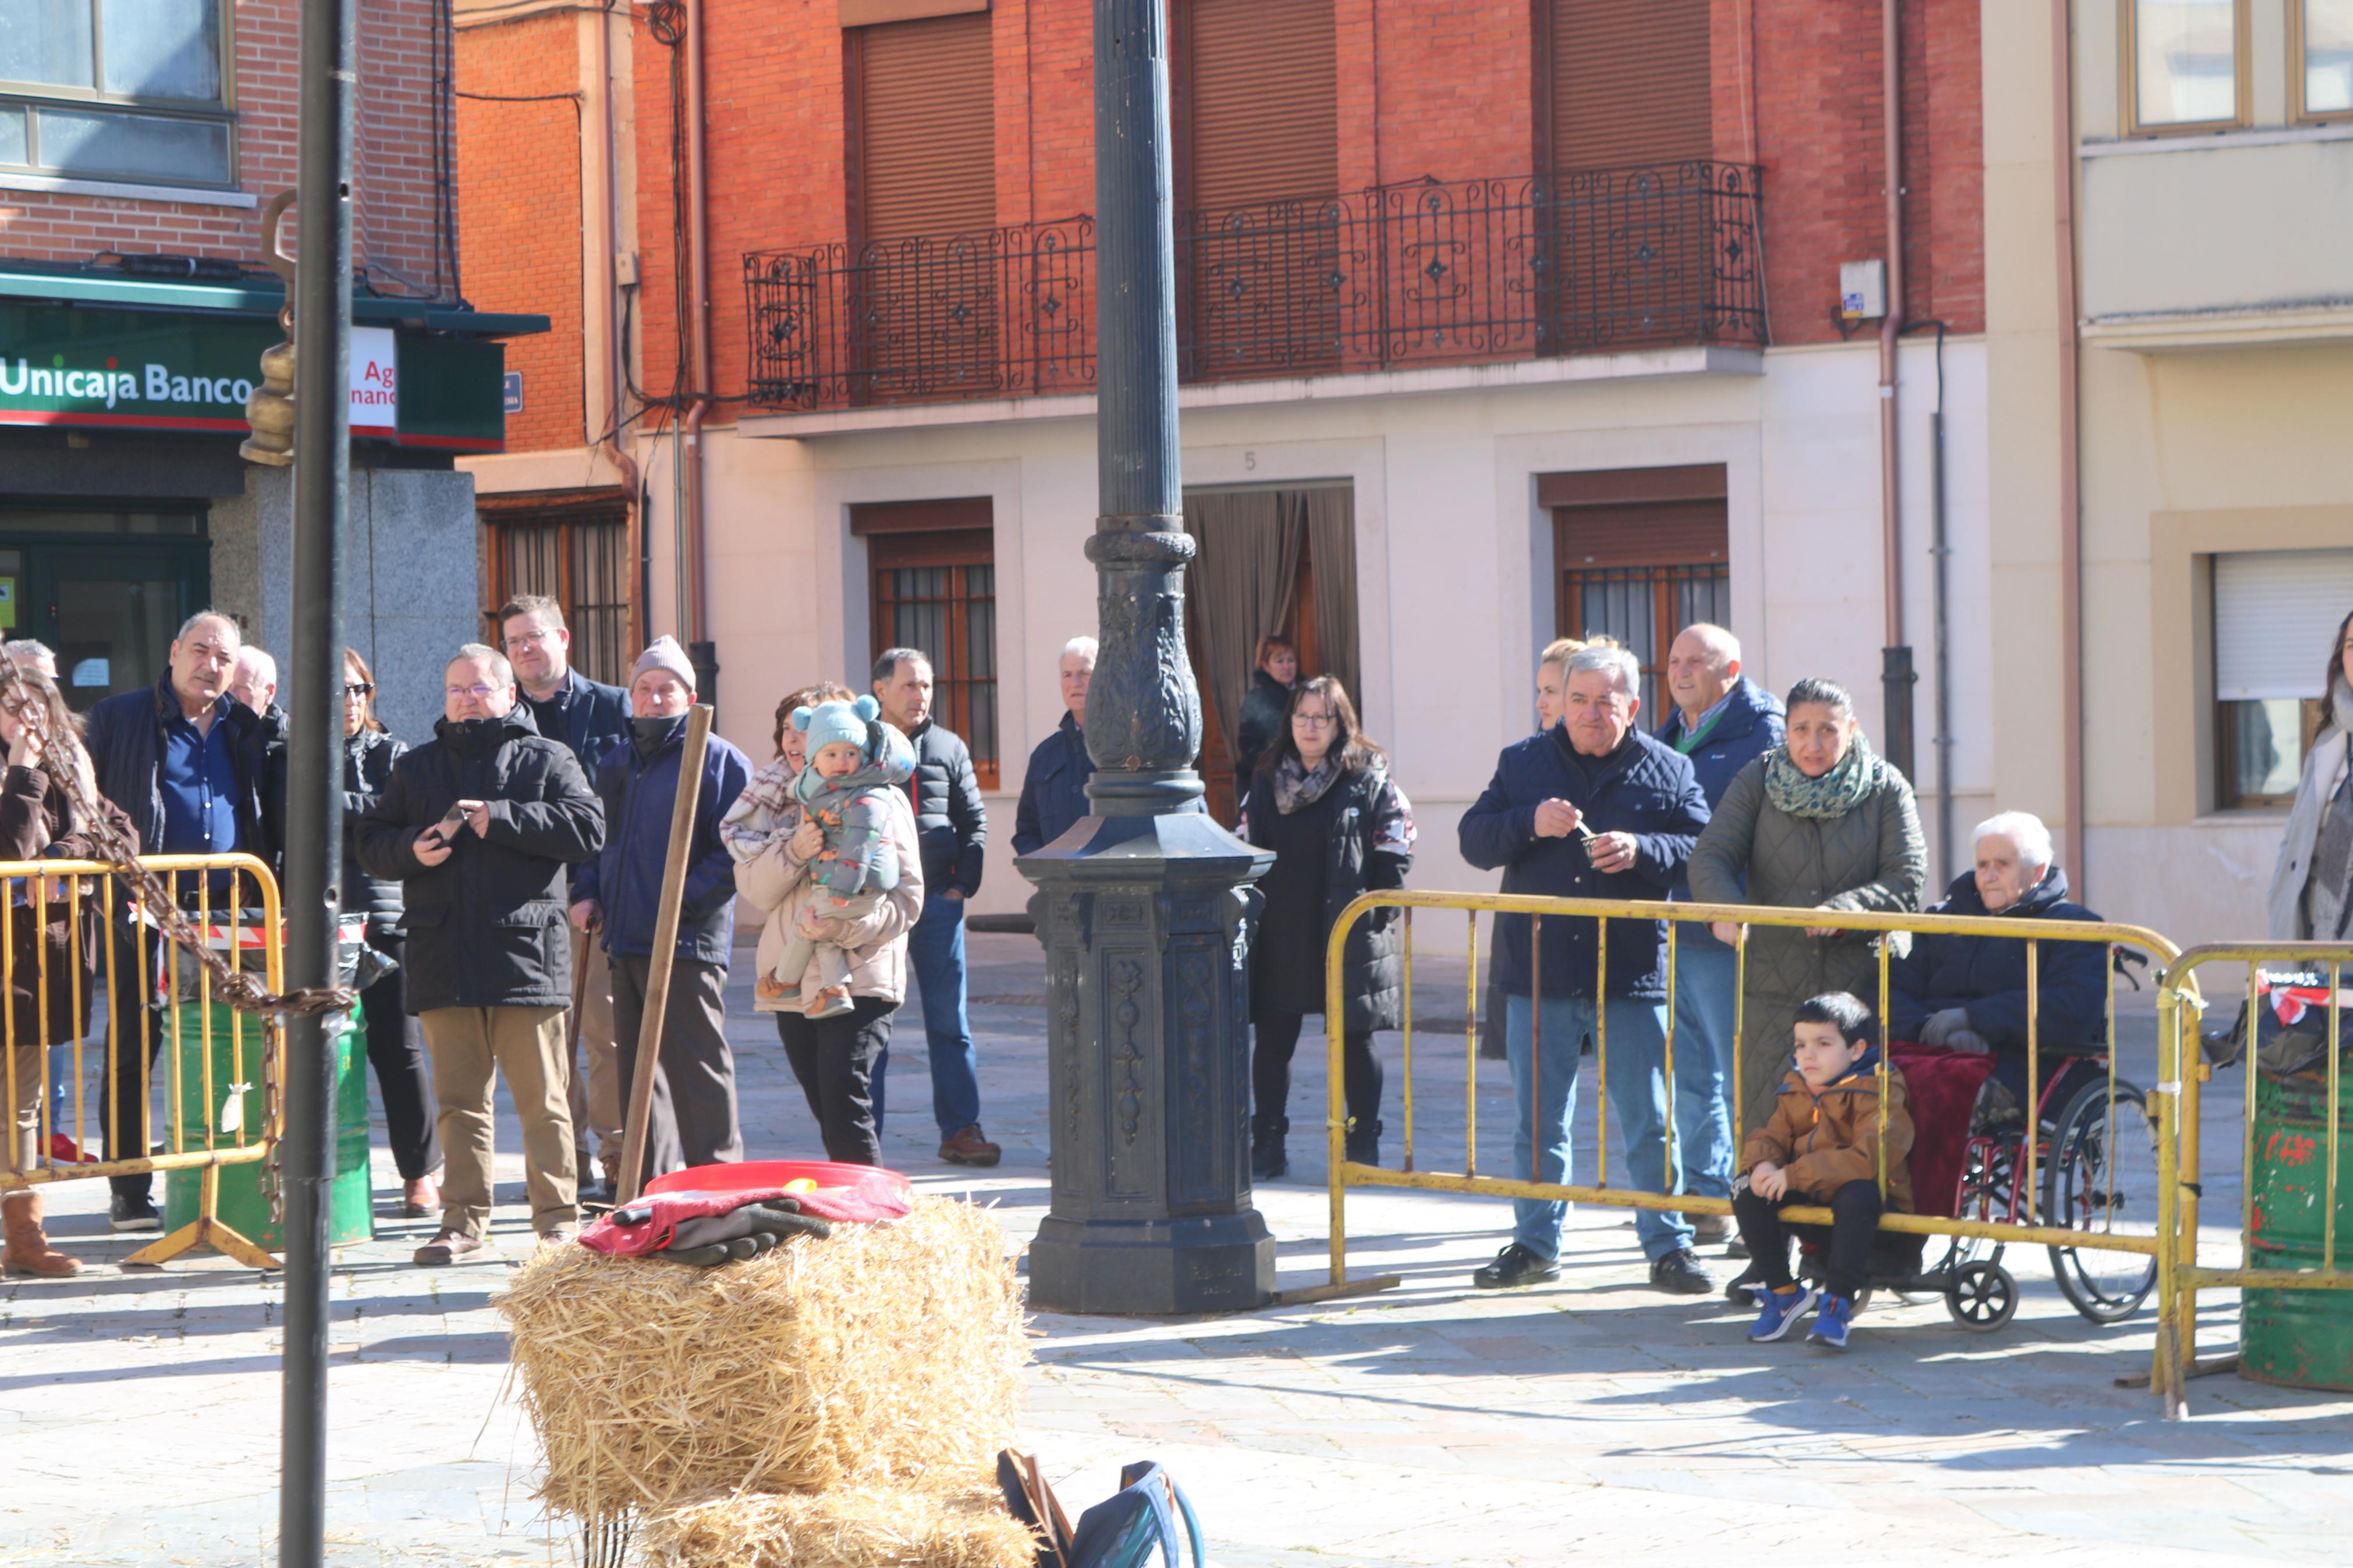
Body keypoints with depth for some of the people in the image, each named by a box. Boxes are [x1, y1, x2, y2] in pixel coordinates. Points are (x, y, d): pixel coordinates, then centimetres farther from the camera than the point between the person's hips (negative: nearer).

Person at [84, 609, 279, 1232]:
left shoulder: (248, 730, 15)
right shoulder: (117, 719, 4)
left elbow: (268, 823, 21)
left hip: (228, 915, 4)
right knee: (135, 1052, -1)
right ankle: (130, 1196, 4)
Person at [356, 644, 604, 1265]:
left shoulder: (546, 759, 8)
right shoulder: (415, 767, 19)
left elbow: (587, 827, -6)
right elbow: (370, 844, 17)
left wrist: (501, 819, -12)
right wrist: (411, 849, -5)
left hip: (525, 952, -3)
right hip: (443, 958, 3)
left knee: (542, 1098, -2)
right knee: (459, 1100, 5)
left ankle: (558, 1218, 5)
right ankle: (464, 1221, 9)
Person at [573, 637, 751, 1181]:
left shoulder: (720, 760, -3)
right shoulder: (615, 765, 19)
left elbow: (738, 850, -10)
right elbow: (594, 839, 29)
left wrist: (684, 898, -18)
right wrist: (586, 893, 11)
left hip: (689, 942, -7)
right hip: (625, 942, 7)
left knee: (696, 1069, -7)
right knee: (638, 1072, 11)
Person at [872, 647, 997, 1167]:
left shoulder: (949, 748, 10)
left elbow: (974, 822, 12)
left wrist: (962, 885, 2)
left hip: (937, 903, 2)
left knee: (949, 1021, 3)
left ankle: (960, 1129, 8)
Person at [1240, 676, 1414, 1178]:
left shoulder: (1369, 780, -3)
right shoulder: (1267, 780, 10)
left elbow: (1394, 855, -4)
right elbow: (1246, 849, 13)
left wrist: (1378, 915, -10)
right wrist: (1249, 909, 5)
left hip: (1348, 935, -4)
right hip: (1279, 936, 4)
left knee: (1354, 1042, 4)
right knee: (1272, 1039, 6)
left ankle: (1363, 1145, 13)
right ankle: (1266, 1148, 14)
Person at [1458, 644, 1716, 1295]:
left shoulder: (1669, 771, 4)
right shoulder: (1523, 763, 9)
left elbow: (1702, 850, -1)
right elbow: (1474, 841, 4)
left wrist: (1641, 850, -18)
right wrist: (1530, 824, -14)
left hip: (1632, 975, -2)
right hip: (1539, 971, 2)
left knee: (1649, 1122, 1)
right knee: (1537, 1119, 10)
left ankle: (1669, 1247, 9)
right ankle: (1534, 1245, 21)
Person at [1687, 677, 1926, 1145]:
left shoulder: (1886, 788, 3)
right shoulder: (1758, 781, 5)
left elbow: (1908, 879, -6)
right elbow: (1711, 857, -4)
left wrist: (1846, 910, -25)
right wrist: (1726, 908, -26)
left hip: (1863, 985, -1)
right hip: (1774, 987, 1)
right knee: (1765, 1122, 0)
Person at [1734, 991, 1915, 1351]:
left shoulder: (1876, 1092, -15)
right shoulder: (1795, 1092, 9)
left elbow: (1870, 1156, -29)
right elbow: (1770, 1136, 11)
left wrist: (1795, 1174, -30)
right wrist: (1763, 1163, -17)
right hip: (1812, 1208, 7)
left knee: (1857, 1193, -39)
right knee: (1748, 1192, -13)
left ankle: (1838, 1303, -34)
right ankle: (1782, 1292, 0)